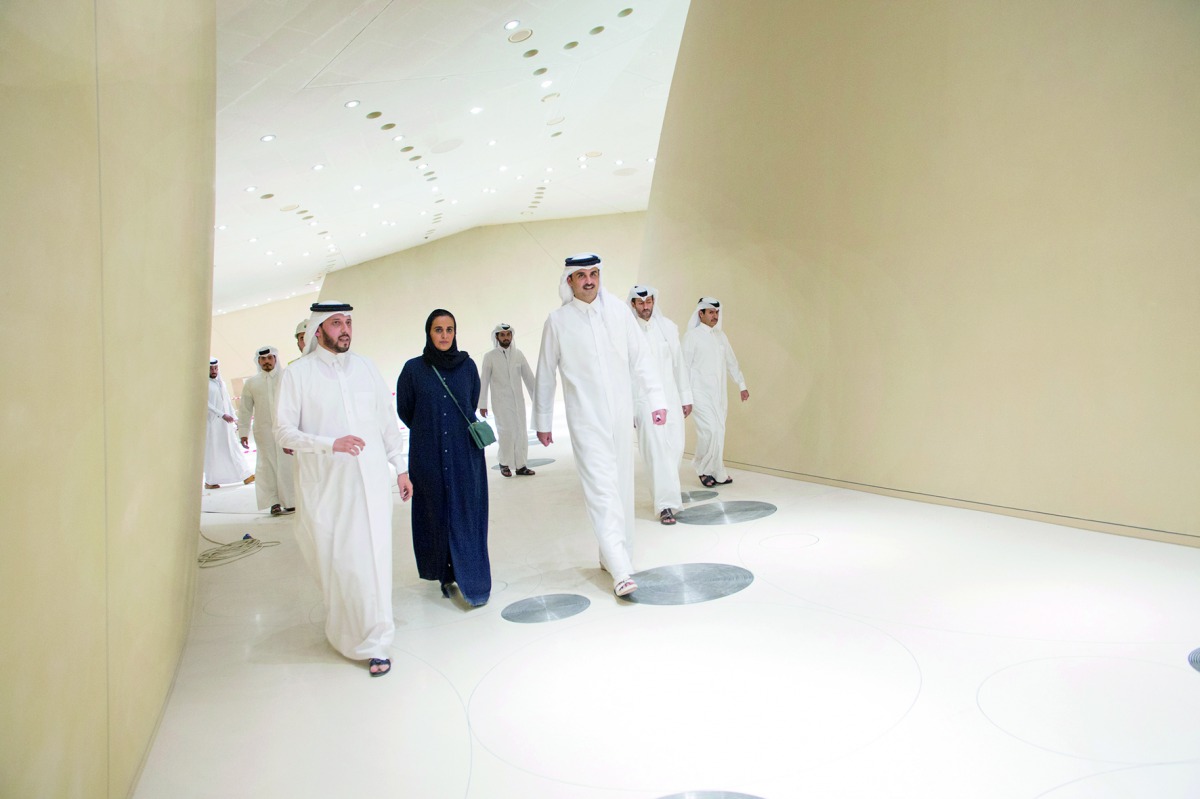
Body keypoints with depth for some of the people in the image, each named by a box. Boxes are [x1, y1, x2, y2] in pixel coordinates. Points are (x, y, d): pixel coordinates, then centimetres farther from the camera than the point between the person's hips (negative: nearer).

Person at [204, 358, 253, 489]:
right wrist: (222, 414, -25)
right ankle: (210, 481, 11)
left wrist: (235, 418, 10)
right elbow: (205, 403, -18)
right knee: (212, 452, 1)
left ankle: (245, 475, 6)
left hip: (225, 423, 6)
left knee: (233, 449, 6)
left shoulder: (221, 383, 13)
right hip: (211, 423, -6)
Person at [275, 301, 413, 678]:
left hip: (371, 481, 2)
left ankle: (375, 643, 8)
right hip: (324, 485, -2)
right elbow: (283, 431, -6)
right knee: (332, 560, 8)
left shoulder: (365, 367, 8)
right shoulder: (298, 373, -2)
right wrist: (331, 444, -19)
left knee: (372, 559, -1)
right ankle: (344, 626, 33)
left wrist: (401, 468, 12)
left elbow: (388, 421, 12)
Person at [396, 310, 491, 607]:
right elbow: (404, 410, 9)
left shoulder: (467, 365, 2)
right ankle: (445, 573, 19)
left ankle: (473, 581, 2)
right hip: (429, 456, -1)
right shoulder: (414, 369, -3)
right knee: (436, 514, 6)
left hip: (466, 454, 1)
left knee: (467, 514, -1)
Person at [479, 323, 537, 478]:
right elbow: (483, 382, 1)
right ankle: (504, 464, 6)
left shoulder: (518, 354, 5)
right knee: (506, 432, -10)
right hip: (500, 401, -3)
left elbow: (528, 377, 6)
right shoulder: (490, 357, -1)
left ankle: (521, 465, 10)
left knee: (521, 432, 2)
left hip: (518, 400, 3)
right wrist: (482, 404, 0)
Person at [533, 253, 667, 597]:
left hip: (621, 416, 3)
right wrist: (542, 422, 10)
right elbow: (545, 375, 7)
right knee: (602, 490, -10)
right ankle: (621, 571, -12)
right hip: (586, 420, -3)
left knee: (622, 487, 9)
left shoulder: (617, 311, 4)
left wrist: (656, 400, 0)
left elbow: (641, 358, 6)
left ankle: (612, 556, 26)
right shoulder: (558, 321, 0)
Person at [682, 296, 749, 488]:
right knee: (710, 430, -14)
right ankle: (703, 469, 5)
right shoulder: (692, 336, -4)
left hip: (718, 393, 5)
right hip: (700, 393, -5)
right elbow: (685, 367, -5)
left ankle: (717, 472, 15)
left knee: (719, 432, 4)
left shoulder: (720, 336, 12)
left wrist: (742, 386, 16)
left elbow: (731, 362, 18)